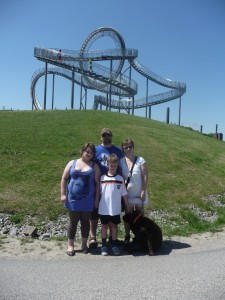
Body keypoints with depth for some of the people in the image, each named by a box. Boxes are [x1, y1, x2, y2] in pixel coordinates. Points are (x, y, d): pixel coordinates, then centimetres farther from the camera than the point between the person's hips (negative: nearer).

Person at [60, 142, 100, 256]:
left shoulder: (94, 166, 3)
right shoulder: (72, 163, 5)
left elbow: (97, 183, 2)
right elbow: (64, 179, 5)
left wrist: (97, 198, -2)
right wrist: (63, 194, -3)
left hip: (87, 200, 0)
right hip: (73, 199, 0)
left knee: (85, 221, 10)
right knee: (73, 221, 6)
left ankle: (84, 244, 26)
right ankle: (70, 245, 20)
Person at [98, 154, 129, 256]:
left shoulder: (120, 179, -2)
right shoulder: (102, 178, -3)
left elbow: (124, 194, 3)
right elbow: (99, 193, 3)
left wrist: (127, 206, 5)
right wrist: (96, 204, 5)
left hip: (115, 208, 0)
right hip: (104, 208, 0)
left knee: (114, 225, 11)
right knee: (104, 225, 10)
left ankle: (114, 245, 23)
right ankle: (104, 245, 21)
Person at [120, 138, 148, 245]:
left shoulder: (140, 160, -6)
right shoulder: (121, 161, -1)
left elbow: (145, 177, -7)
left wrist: (143, 192, -11)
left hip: (139, 193, -1)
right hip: (127, 194, 1)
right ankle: (127, 236, 18)